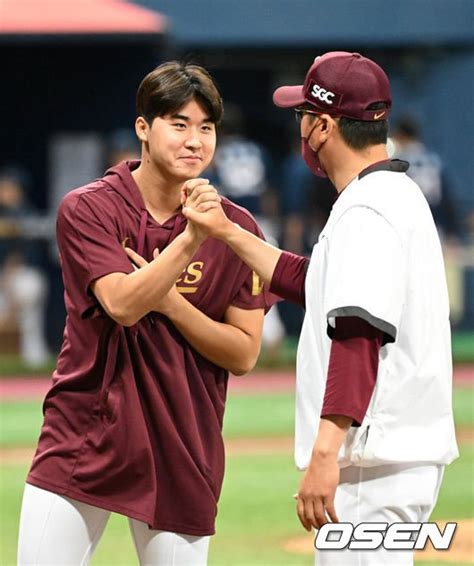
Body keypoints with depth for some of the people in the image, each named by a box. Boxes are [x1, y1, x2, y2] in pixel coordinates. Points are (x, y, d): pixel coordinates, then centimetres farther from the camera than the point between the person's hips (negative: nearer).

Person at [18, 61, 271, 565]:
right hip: (80, 442, -1)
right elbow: (123, 304, -19)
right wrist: (190, 239, -30)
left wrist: (169, 301, -13)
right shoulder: (87, 210, -4)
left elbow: (244, 354, -1)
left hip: (180, 452, 1)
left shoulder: (235, 229, 1)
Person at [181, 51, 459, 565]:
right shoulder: (397, 196, 19)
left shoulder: (366, 210, -15)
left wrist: (326, 452, -33)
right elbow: (311, 284, 29)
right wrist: (225, 231, 28)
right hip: (405, 454, 11)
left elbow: (359, 334, -26)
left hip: (375, 463, -11)